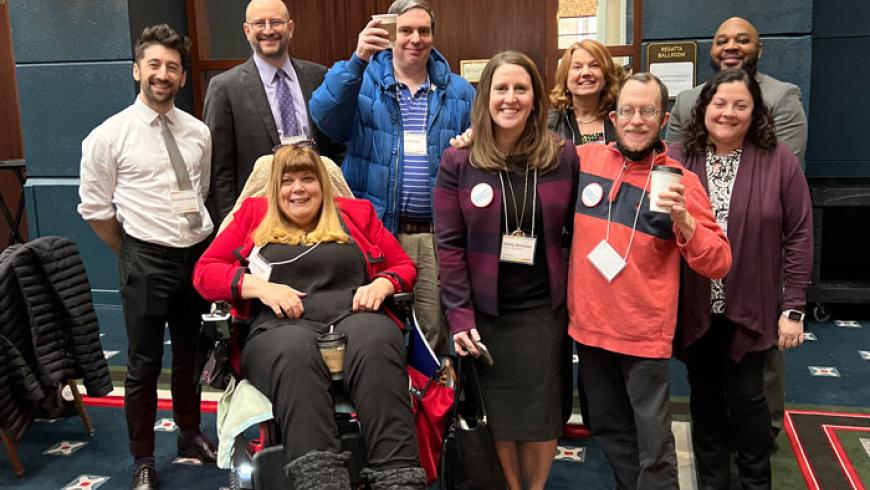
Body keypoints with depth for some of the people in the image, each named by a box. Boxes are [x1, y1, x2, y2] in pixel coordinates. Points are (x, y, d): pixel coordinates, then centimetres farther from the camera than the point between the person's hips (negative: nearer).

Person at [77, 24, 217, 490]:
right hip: (146, 260, -4)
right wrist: (133, 256, 1)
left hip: (199, 254, 4)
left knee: (191, 354, 19)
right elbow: (94, 208, -4)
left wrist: (200, 240, 12)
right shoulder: (109, 136, -10)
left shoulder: (198, 132, 3)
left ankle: (190, 434, 40)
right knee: (144, 364, 6)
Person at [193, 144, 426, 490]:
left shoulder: (356, 213, 24)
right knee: (295, 351, -39)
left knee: (375, 346, -37)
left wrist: (382, 285, -2)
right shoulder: (253, 215, 22)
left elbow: (404, 266, 22)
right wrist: (260, 286, -4)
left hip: (355, 317, 1)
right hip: (281, 325, 0)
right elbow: (205, 272, 14)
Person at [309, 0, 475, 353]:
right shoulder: (361, 81, 3)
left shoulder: (459, 93, 11)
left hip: (437, 233, 2)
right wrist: (358, 60, -27)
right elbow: (325, 116, -18)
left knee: (435, 332, 7)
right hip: (375, 231, -2)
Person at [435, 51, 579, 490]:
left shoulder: (563, 157, 0)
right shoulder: (458, 161, -4)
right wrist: (459, 313, -10)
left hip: (545, 307, 1)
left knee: (542, 410, 9)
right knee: (499, 412, 9)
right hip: (486, 309, -1)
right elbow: (449, 244, -5)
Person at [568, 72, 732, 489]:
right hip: (589, 325, 4)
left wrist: (684, 221, -24)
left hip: (644, 332, -3)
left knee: (653, 441, 2)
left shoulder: (680, 180, -7)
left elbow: (718, 264, -9)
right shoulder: (583, 159, 0)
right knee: (608, 429, 20)